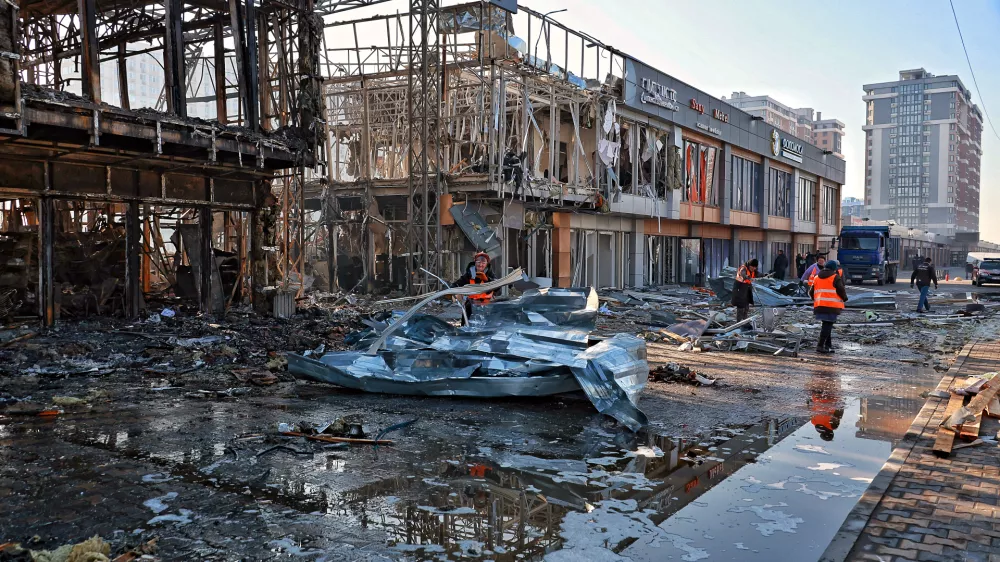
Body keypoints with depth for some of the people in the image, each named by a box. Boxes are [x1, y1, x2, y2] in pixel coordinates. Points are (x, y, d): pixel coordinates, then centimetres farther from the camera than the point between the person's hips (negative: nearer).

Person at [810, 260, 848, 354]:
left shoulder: (816, 278, 16)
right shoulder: (835, 277, -3)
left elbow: (811, 292, 18)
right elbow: (841, 290, -7)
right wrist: (844, 298, 12)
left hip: (819, 306, 6)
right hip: (831, 306, -6)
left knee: (827, 325, 17)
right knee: (827, 325, -4)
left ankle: (828, 345, 18)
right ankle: (820, 346, -10)